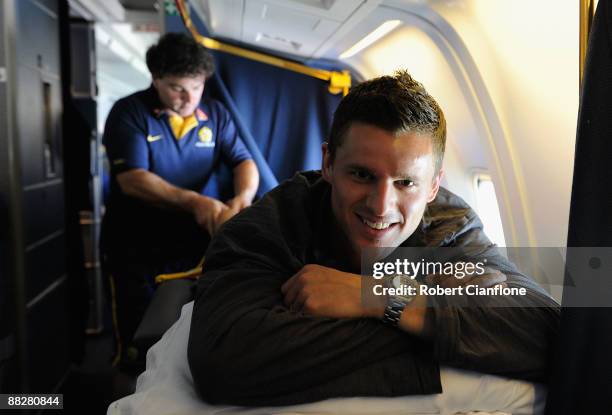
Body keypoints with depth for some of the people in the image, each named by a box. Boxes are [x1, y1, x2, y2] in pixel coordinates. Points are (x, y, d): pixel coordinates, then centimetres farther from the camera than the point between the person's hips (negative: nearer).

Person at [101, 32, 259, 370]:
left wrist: (243, 197, -26)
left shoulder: (215, 114, 1)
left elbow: (244, 161, -1)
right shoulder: (129, 113, -10)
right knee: (138, 348, 6)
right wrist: (194, 202, -35)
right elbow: (132, 179, -21)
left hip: (192, 245, 3)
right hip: (135, 250, -2)